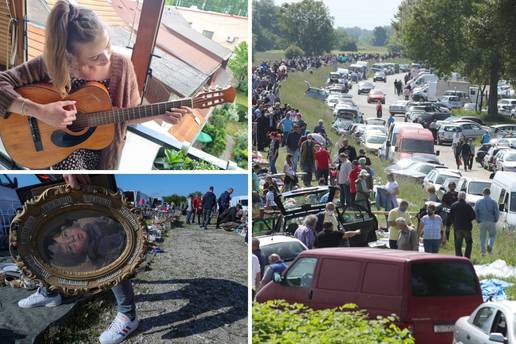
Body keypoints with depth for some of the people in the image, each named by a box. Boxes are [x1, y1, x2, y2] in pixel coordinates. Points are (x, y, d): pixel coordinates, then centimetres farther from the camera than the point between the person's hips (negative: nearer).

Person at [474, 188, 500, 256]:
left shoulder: (478, 202, 3)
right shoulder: (493, 202, -3)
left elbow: (475, 212, 0)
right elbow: (497, 213, -5)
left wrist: (478, 220, 12)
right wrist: (496, 220, 11)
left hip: (482, 222, 1)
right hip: (491, 222, -1)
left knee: (482, 237, 10)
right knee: (492, 236, 15)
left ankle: (483, 251, 6)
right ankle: (490, 245, -11)